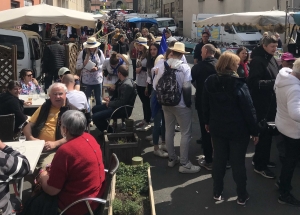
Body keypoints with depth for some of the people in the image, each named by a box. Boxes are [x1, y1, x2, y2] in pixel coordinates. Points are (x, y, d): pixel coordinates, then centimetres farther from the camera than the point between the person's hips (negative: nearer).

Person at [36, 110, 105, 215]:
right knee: (40, 191, 24)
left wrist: (43, 175, 0)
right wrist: (53, 169, 8)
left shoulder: (65, 151, -28)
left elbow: (52, 190, -19)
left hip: (77, 206, -8)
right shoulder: (89, 138, -3)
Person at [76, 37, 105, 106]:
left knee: (99, 99, 12)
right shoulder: (82, 53, -5)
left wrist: (97, 68, -17)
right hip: (87, 80, -1)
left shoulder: (99, 52, -2)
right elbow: (77, 66, -8)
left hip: (98, 79, 2)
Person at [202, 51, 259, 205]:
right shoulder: (238, 84, -19)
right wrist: (254, 131, -6)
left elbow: (205, 105, 7)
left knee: (218, 160, 15)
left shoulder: (209, 82, -4)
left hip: (217, 128, 4)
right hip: (238, 130, -4)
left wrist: (207, 122, 21)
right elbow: (249, 110, -15)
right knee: (238, 162, 7)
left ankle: (217, 193, 27)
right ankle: (242, 196, 19)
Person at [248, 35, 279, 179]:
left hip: (271, 102, 9)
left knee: (268, 132, 17)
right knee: (263, 133, -2)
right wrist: (273, 83, -28)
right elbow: (254, 83, -24)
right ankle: (259, 165, 9)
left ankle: (262, 159, 32)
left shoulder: (271, 59, 12)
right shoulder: (257, 60, -16)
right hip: (262, 103, -9)